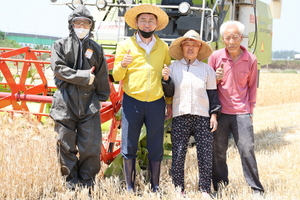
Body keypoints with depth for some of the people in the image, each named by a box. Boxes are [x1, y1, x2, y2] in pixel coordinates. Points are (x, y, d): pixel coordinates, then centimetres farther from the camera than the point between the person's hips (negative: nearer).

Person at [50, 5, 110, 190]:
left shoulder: (96, 48, 12)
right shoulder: (61, 45, 6)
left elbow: (102, 76, 13)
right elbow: (59, 69, -7)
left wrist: (101, 98, 11)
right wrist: (84, 77, -10)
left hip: (89, 103, 1)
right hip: (65, 103, -1)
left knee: (91, 146, -2)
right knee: (67, 146, 3)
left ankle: (87, 184, 11)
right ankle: (72, 185, 14)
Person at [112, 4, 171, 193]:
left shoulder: (163, 47, 10)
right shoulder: (125, 45, 3)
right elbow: (116, 76, 1)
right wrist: (122, 65, -21)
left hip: (156, 103, 1)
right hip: (132, 102, -1)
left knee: (156, 148, 5)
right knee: (129, 147, 2)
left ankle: (155, 187, 15)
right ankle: (130, 188, 11)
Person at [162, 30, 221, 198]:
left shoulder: (207, 69, 9)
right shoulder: (173, 67, 8)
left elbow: (213, 93, 10)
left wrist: (214, 114, 4)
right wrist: (166, 79, -10)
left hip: (203, 117, 0)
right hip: (180, 117, 0)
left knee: (206, 156, -1)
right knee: (178, 156, -1)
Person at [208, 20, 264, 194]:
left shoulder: (251, 59, 1)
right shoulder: (216, 57, 1)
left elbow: (252, 86, 10)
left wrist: (250, 110, 10)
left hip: (242, 113, -1)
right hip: (220, 113, 1)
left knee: (247, 150, -3)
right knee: (218, 152, 6)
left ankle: (257, 190, 7)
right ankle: (220, 187, 21)